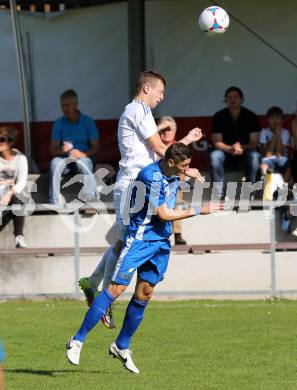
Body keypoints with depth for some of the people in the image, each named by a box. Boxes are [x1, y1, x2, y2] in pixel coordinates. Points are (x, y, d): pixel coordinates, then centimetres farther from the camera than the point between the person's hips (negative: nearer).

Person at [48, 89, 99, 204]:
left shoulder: (88, 122, 2)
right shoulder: (59, 123, 7)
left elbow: (95, 147, -1)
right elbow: (53, 149, 3)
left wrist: (84, 154, -22)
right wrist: (62, 150, -21)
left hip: (83, 157, -2)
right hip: (65, 159, 2)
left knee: (84, 163, -38)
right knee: (55, 162, -33)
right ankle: (54, 202, -37)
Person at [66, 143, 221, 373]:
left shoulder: (173, 175, 5)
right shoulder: (150, 176, -21)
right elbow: (163, 214, -20)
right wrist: (199, 210, -16)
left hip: (162, 241, 8)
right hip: (140, 239, -8)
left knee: (143, 296, 7)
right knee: (116, 289, -11)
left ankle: (122, 346, 19)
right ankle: (77, 341, -7)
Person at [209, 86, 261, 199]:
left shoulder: (251, 117, -5)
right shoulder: (219, 117, -5)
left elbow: (254, 143, -10)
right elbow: (216, 142, -11)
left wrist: (242, 147, -32)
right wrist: (230, 149, -32)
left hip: (245, 153, 0)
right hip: (225, 152, 0)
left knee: (255, 156, -33)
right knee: (215, 156, -32)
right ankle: (219, 194, -31)